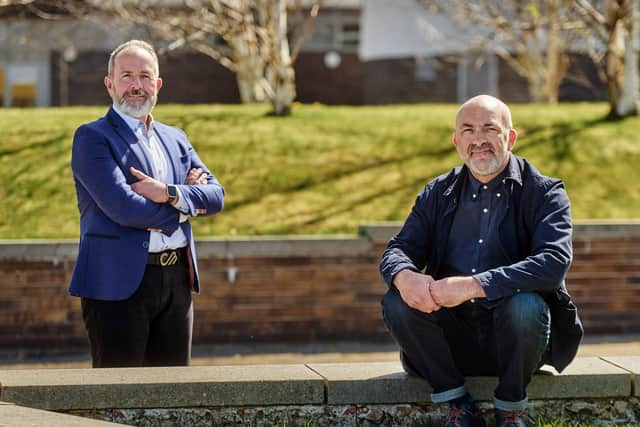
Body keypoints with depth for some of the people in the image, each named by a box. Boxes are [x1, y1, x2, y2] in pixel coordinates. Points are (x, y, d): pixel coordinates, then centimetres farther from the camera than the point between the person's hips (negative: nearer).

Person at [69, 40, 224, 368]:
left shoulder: (175, 139, 18)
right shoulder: (92, 138, -3)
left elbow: (215, 196, 6)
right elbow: (122, 207, -16)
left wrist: (169, 194, -13)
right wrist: (186, 199, -4)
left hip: (177, 279, 6)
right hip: (119, 282, -6)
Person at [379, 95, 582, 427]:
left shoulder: (545, 193, -4)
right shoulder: (438, 193, 10)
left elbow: (554, 262, -21)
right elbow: (398, 249, 4)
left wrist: (473, 286, -31)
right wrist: (404, 277, -24)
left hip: (512, 329, -3)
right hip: (455, 336, 3)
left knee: (525, 306, -35)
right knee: (396, 302, -21)